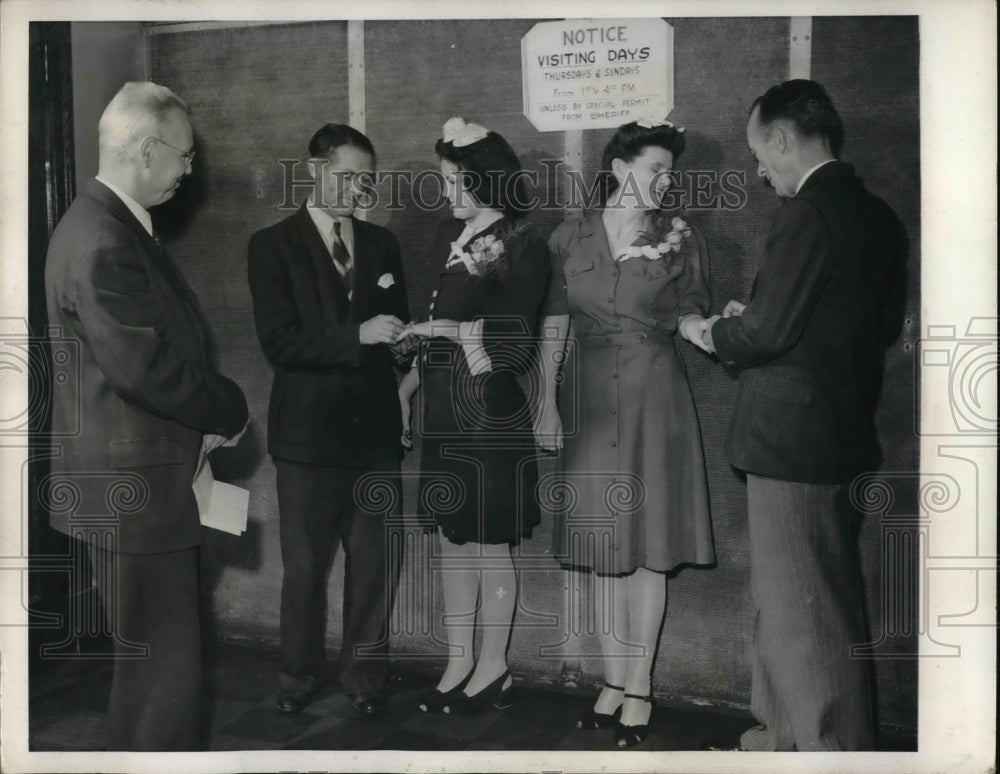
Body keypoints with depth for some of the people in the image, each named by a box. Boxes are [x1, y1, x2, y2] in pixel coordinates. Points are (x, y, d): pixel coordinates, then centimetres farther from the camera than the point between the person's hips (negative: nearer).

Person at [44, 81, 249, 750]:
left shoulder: (115, 226, 11)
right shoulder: (101, 244, -22)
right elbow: (147, 368, -26)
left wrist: (211, 410, 2)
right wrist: (229, 411, -11)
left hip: (143, 480, 10)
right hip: (137, 488, -10)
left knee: (161, 660, 21)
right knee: (165, 668, 1)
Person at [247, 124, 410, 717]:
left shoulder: (382, 243, 11)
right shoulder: (273, 245, -2)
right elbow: (279, 341, -12)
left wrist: (397, 343, -2)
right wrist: (357, 337, -20)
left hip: (376, 425, 3)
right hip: (310, 428, -3)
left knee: (376, 562, 7)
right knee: (305, 562, 8)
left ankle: (366, 672, 24)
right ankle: (300, 673, 27)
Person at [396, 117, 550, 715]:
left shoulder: (522, 249, -8)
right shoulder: (449, 236, 10)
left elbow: (518, 346, -7)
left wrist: (458, 331, -17)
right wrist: (408, 384, 11)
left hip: (491, 413, -6)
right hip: (445, 409, 7)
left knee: (491, 545, 3)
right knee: (453, 538, 12)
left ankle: (493, 667, 19)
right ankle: (459, 662, 24)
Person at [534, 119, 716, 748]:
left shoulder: (679, 238, 1)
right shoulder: (570, 239, 4)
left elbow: (687, 317, 1)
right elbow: (554, 327, 4)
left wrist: (708, 330, -22)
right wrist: (547, 405, -1)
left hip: (656, 401, -2)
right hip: (593, 404, 2)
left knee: (648, 545, 2)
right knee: (603, 545, 8)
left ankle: (638, 689, 14)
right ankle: (614, 681, 22)